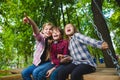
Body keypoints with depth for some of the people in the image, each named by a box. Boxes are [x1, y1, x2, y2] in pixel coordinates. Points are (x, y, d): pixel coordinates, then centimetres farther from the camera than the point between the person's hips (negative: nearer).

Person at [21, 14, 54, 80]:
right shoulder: (41, 38, -6)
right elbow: (36, 33, -30)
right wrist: (31, 23, -52)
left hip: (49, 62, -3)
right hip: (38, 62, 3)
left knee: (36, 72, -27)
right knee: (24, 73, -11)